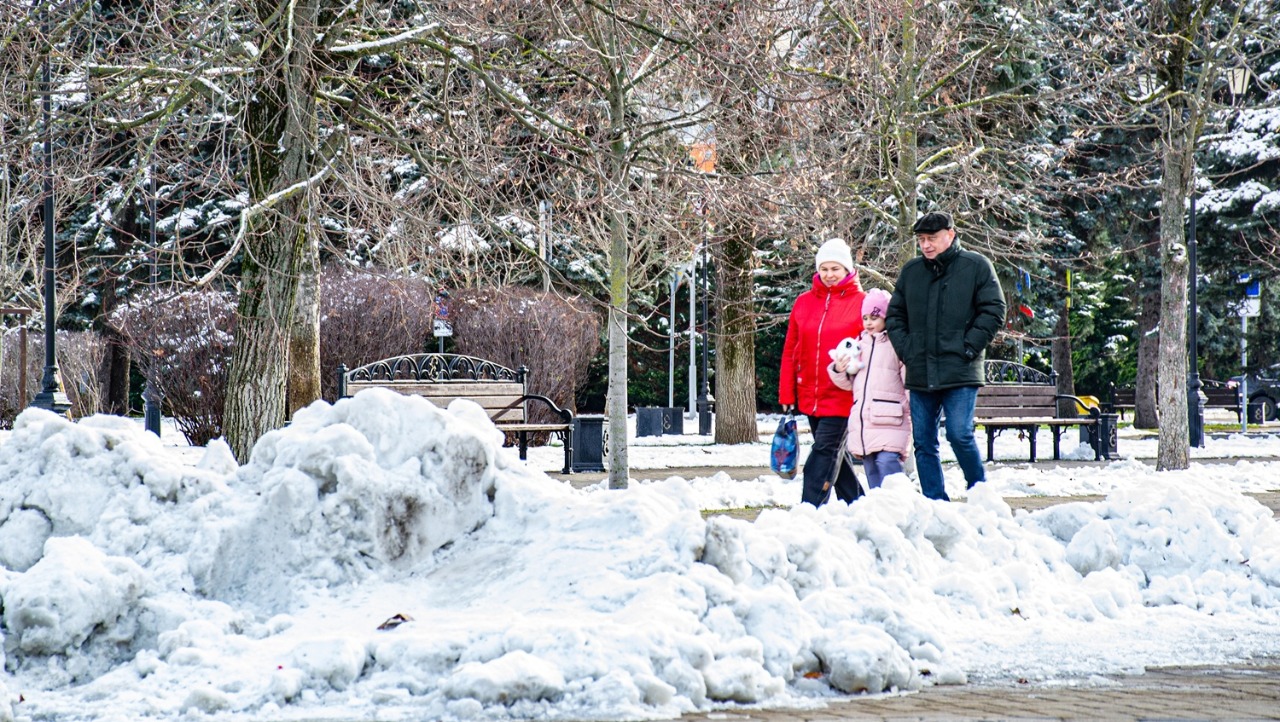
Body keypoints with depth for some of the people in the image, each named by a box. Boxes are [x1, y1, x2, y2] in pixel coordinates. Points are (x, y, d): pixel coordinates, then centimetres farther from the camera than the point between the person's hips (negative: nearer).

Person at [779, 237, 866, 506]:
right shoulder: (804, 302, 10)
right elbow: (790, 351, 11)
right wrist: (787, 394, 7)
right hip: (809, 397, 5)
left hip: (842, 396, -5)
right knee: (832, 458, 12)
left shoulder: (860, 302, -2)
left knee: (823, 455, -12)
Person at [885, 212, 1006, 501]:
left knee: (960, 435, -12)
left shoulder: (976, 266, 1)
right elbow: (895, 314, 18)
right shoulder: (911, 271, 12)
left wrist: (969, 348, -9)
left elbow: (993, 311, -1)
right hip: (920, 374, 5)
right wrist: (906, 350, 4)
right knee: (923, 442, 4)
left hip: (960, 372, -5)